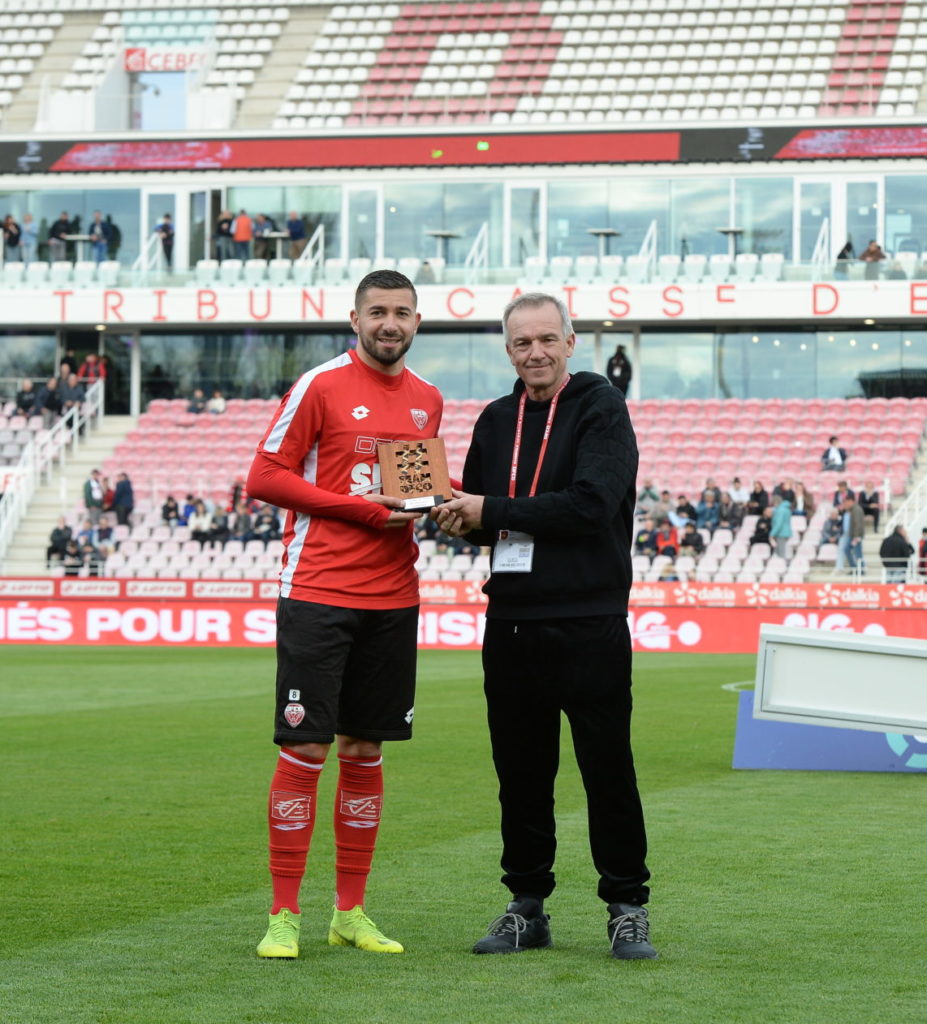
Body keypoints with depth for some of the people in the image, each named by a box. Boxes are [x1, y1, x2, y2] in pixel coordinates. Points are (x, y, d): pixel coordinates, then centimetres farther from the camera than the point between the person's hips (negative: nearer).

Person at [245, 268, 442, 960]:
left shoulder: (428, 400, 13)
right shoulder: (321, 386, -5)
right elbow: (265, 477, -6)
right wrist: (360, 508, -14)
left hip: (393, 597, 5)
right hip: (318, 593, -5)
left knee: (366, 751, 9)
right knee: (305, 750, -5)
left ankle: (351, 913, 16)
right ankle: (284, 916, 2)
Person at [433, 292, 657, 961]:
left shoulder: (602, 409, -4)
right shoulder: (497, 421, 14)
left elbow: (591, 505, -18)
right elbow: (480, 516, 23)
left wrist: (493, 511, -14)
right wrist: (463, 521, -1)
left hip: (590, 624, -5)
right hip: (511, 623, 5)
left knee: (608, 771, -1)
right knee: (521, 773, 9)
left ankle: (628, 909, 8)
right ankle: (527, 906, 19)